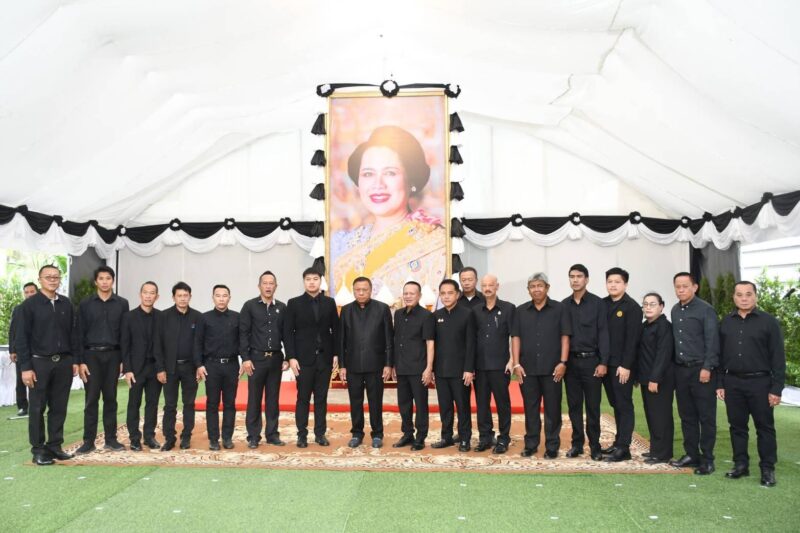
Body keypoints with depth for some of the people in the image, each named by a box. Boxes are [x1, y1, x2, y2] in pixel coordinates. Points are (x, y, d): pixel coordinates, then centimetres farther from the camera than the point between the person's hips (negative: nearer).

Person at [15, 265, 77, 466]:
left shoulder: (66, 304, 7)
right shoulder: (29, 304, -4)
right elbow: (21, 338, -5)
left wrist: (75, 360, 7)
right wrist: (26, 367, -10)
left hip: (64, 362, 3)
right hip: (39, 362, -3)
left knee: (59, 407, 8)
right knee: (37, 408, 5)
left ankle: (55, 445, 18)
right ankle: (38, 449, 14)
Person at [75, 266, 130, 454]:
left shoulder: (122, 304, 4)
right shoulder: (85, 304, 3)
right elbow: (79, 334, 1)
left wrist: (125, 360, -1)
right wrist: (80, 361, -6)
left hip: (113, 355, 1)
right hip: (91, 355, 0)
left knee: (110, 398, 6)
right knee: (91, 399, 1)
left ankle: (111, 439, 13)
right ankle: (89, 441, 9)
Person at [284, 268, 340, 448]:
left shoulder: (329, 302, 7)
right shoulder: (294, 303, 0)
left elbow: (336, 330, 7)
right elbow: (288, 332, -3)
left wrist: (336, 354, 0)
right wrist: (291, 357, -10)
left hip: (324, 357, 2)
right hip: (303, 358, -2)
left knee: (321, 398, 8)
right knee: (303, 398, 3)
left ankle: (320, 433, 16)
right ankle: (302, 434, 13)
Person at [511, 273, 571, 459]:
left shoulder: (559, 309, 2)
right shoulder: (521, 311, 9)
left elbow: (565, 337, -1)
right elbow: (515, 338, 6)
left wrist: (563, 362, -9)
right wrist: (516, 364, -1)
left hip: (552, 368, -2)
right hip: (527, 369, 2)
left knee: (552, 409, 4)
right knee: (530, 408, 9)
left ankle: (552, 446, 14)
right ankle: (531, 444, 19)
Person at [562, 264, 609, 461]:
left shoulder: (597, 303, -1)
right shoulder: (564, 305, 8)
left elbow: (603, 334, -5)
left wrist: (603, 362, -12)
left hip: (591, 361, -3)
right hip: (571, 361, 3)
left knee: (593, 406, 3)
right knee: (574, 405, 8)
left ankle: (594, 446, 12)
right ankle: (577, 444, 18)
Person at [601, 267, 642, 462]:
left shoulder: (632, 307, -7)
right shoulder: (602, 304, 10)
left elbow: (632, 339, -12)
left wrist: (625, 365, -17)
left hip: (622, 366, -6)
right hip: (606, 363, 6)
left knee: (624, 405, 0)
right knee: (615, 404, 13)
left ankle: (623, 448, 4)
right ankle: (618, 442, 22)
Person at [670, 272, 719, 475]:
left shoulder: (705, 310, -7)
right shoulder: (675, 311, 12)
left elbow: (712, 341, -11)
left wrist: (707, 367, -16)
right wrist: (674, 365, 9)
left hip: (701, 370, -6)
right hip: (680, 369, 6)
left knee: (706, 417, 2)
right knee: (687, 415, 11)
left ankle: (707, 459, 10)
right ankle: (691, 454, 21)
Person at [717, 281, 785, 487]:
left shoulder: (768, 321, -3)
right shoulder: (726, 322, 8)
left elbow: (778, 357, -5)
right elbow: (720, 355, 10)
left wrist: (776, 388, -10)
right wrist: (720, 383, 6)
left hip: (760, 382, -3)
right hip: (733, 382, 3)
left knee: (765, 427, 5)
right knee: (737, 426, 10)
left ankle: (767, 469, 15)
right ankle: (740, 464, 21)